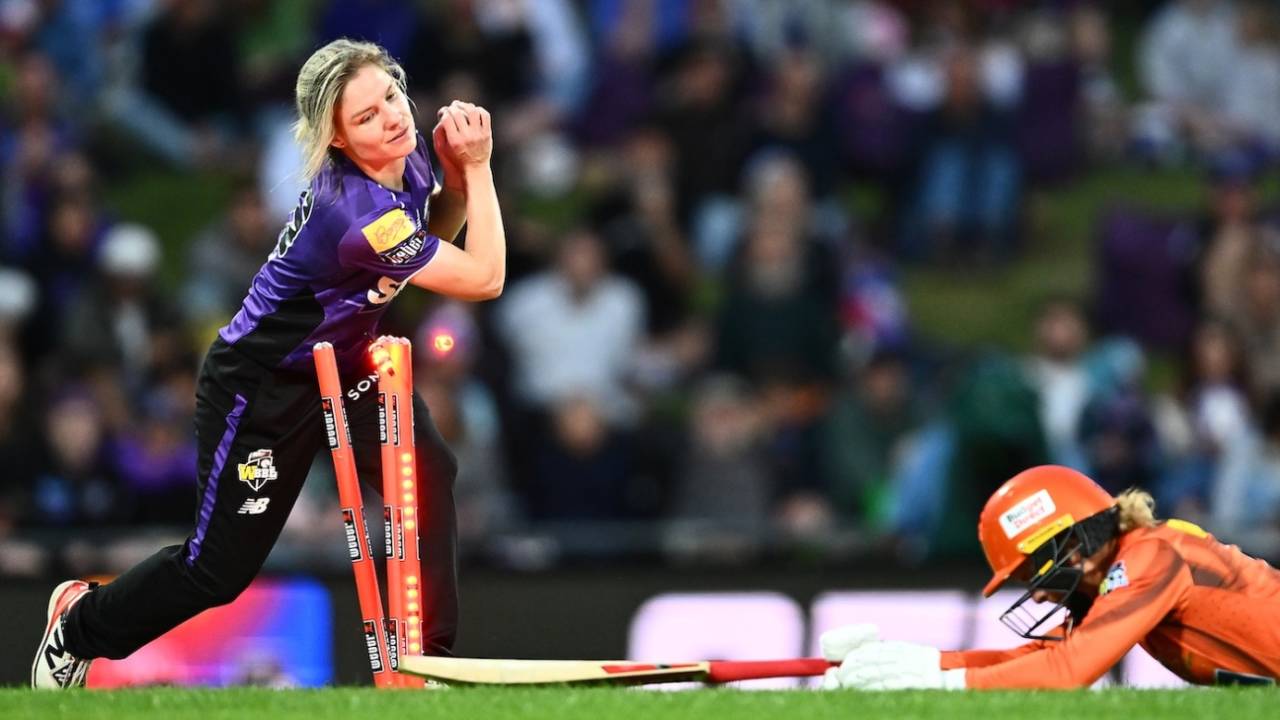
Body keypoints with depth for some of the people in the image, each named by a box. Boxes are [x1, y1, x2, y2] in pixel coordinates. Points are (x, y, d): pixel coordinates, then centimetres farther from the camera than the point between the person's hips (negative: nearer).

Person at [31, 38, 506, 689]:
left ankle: (426, 657, -10)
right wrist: (477, 167, -25)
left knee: (427, 471, -19)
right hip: (261, 387, -7)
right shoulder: (353, 214, -37)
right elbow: (484, 278, -28)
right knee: (220, 568, 5)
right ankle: (78, 624, 32)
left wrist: (455, 176, -9)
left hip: (343, 366, 7)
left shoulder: (408, 155, -12)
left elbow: (433, 241, 11)